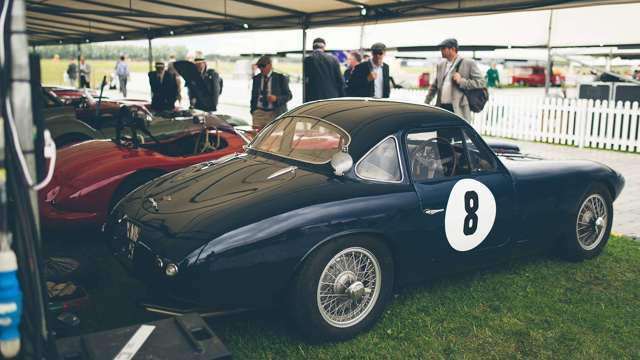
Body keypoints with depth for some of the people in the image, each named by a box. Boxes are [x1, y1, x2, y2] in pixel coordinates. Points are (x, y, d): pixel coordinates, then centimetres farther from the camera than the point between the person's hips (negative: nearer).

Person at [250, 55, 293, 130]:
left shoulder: (280, 78, 0)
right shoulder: (256, 78, 11)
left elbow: (288, 96, 0)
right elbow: (254, 95, 18)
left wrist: (276, 98, -17)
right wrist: (253, 110, 11)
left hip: (275, 113, -3)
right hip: (259, 112, 3)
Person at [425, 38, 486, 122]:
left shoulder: (469, 64, 0)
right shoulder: (440, 66, 17)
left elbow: (481, 82, -5)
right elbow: (434, 87, 24)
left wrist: (461, 81, -13)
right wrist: (426, 103, 17)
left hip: (458, 110, -5)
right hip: (441, 108, 5)